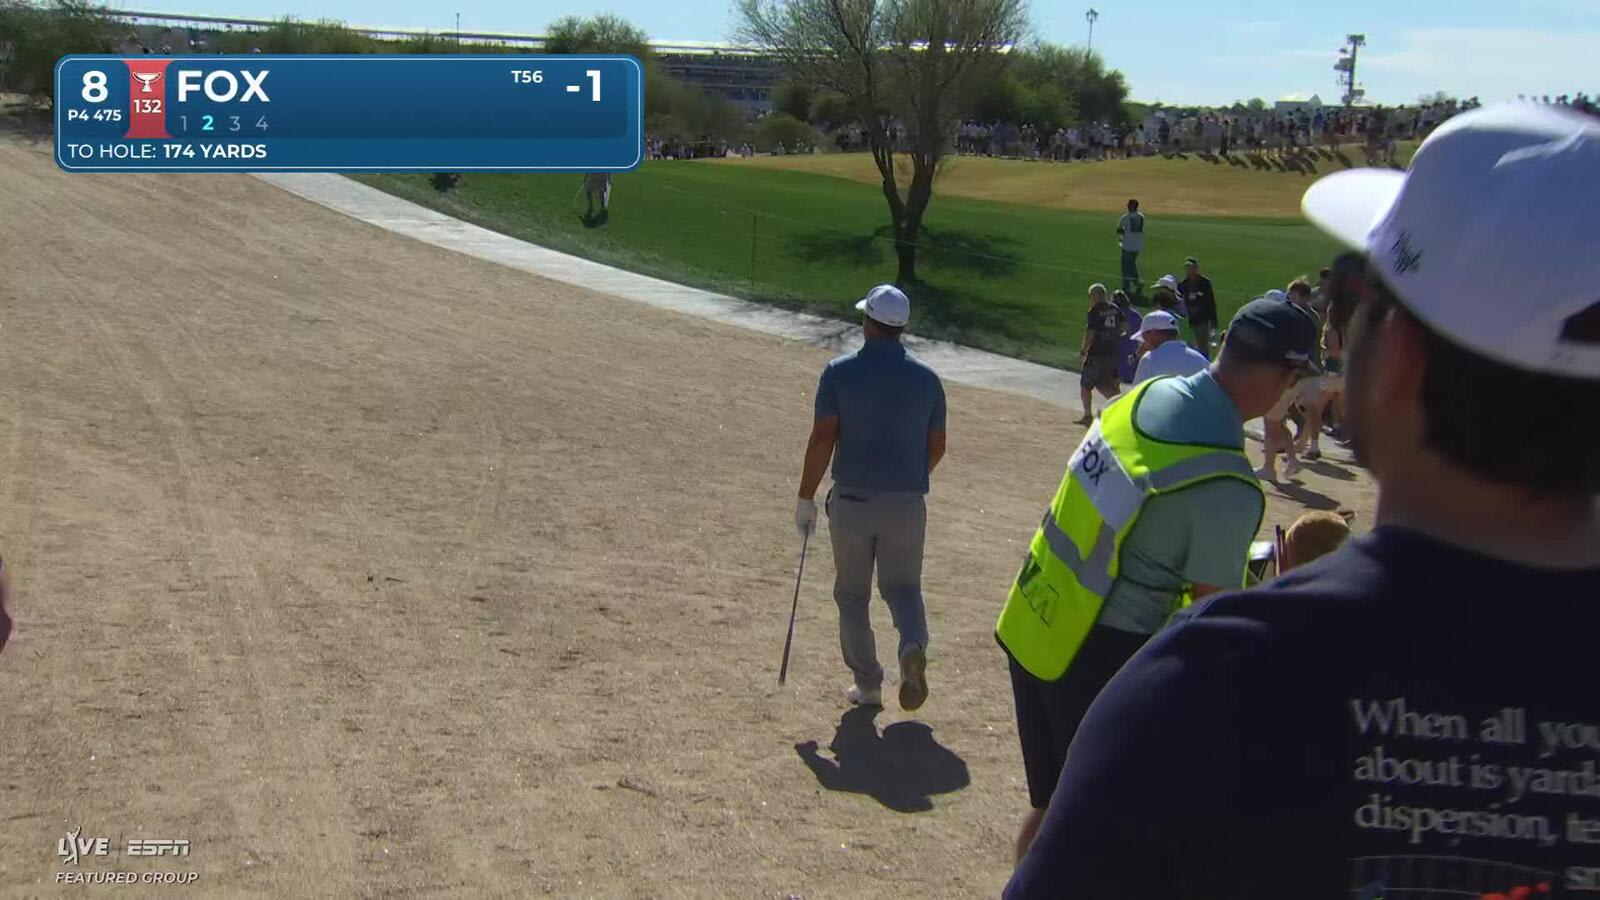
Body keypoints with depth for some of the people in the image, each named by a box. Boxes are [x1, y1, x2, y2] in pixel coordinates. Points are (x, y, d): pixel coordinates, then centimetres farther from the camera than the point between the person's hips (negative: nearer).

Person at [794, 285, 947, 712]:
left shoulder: (840, 372, -6)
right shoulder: (927, 378, 2)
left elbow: (822, 440, -10)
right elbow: (937, 446, 7)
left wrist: (806, 498, -3)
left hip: (852, 500, -2)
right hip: (907, 503, 2)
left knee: (853, 593, 13)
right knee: (903, 586, 15)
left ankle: (867, 684, 14)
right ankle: (914, 645, -14)